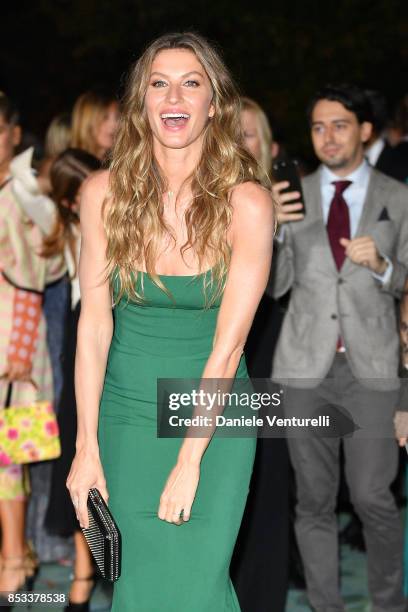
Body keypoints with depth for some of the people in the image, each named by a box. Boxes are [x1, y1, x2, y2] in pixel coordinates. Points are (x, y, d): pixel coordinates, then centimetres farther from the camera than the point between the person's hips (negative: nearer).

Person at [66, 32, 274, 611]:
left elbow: (228, 343, -15)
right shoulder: (104, 193, -6)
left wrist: (189, 462, -16)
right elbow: (94, 322, -6)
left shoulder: (246, 202, -13)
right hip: (126, 410, 2)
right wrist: (87, 448, -8)